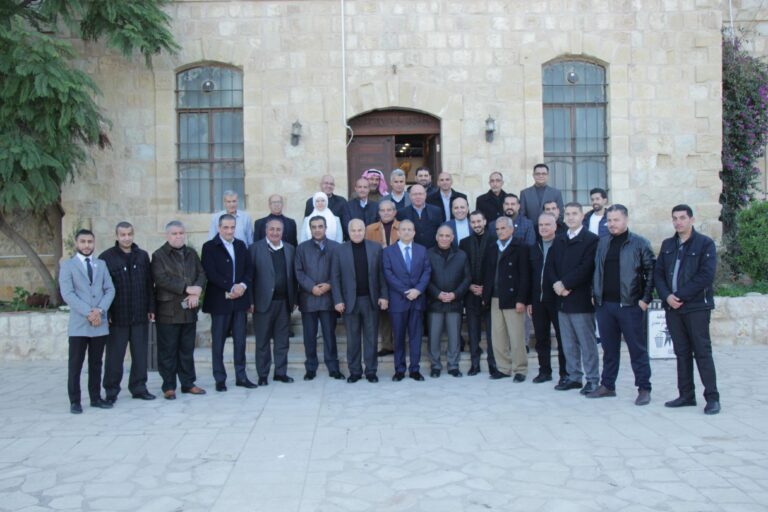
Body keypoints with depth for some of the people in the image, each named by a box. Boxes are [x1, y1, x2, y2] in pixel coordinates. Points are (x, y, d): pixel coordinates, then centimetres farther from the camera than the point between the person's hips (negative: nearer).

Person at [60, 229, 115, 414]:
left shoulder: (102, 265, 14)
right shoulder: (67, 265, 3)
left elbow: (110, 290, 6)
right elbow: (67, 293, -8)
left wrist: (99, 310, -11)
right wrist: (87, 313, -16)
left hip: (100, 323, 3)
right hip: (78, 323, -3)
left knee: (96, 363, 10)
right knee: (75, 364, -1)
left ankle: (96, 397, 17)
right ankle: (75, 401, 6)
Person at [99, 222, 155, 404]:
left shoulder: (143, 256, 8)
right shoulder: (106, 257, -3)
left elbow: (149, 284, 11)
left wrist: (151, 308, 7)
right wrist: (105, 312, -8)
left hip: (140, 315, 3)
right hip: (117, 317, -3)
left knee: (140, 354, 8)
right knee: (114, 356, 4)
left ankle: (139, 387, 19)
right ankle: (111, 391, 15)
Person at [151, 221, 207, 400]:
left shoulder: (192, 254, 15)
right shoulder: (159, 255, -2)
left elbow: (201, 274, 7)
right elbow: (162, 279, -15)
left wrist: (196, 291, -12)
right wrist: (187, 289, -19)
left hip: (189, 309, 5)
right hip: (168, 310, -5)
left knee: (187, 349, 11)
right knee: (168, 350, 1)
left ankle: (188, 383, 20)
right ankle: (169, 386, 9)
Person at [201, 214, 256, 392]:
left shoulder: (241, 245, 13)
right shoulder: (209, 247, -3)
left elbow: (249, 269, 10)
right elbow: (211, 273, -12)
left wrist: (243, 285, -9)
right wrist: (231, 288, -17)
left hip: (240, 299, 4)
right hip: (219, 301, -4)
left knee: (240, 340, 8)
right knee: (218, 342, 3)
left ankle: (241, 376, 16)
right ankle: (220, 379, 11)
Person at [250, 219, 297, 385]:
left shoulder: (290, 249, 12)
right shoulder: (256, 248, 0)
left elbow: (293, 276, 12)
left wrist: (294, 299, 8)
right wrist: (251, 301, -9)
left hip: (284, 302, 4)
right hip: (264, 301, -3)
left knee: (282, 340, 8)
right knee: (262, 340, 3)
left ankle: (281, 372, 18)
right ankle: (263, 375, 11)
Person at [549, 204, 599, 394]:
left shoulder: (591, 239, -5)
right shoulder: (558, 241, 16)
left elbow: (586, 268, -14)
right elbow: (553, 266, 12)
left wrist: (565, 284, -14)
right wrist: (556, 284, -6)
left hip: (581, 300, -6)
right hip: (562, 299, 6)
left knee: (587, 342, 0)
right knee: (568, 343, 11)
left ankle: (592, 379, 8)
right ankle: (573, 377, 20)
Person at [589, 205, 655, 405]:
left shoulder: (639, 243, -3)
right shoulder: (602, 243, 12)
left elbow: (651, 271, -5)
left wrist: (645, 299, -10)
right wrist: (594, 294, 10)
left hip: (629, 305, -5)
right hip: (604, 304, 5)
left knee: (637, 348, 1)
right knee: (609, 347, 13)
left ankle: (644, 388, 9)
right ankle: (607, 385, 22)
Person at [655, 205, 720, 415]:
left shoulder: (705, 243, -3)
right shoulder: (667, 245, 13)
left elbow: (706, 276, -13)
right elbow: (657, 273, 9)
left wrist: (681, 295, -15)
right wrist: (667, 296, -8)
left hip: (697, 307, -5)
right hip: (672, 307, 5)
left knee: (702, 352, -4)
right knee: (682, 352, 9)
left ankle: (712, 397, 2)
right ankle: (686, 395, 16)